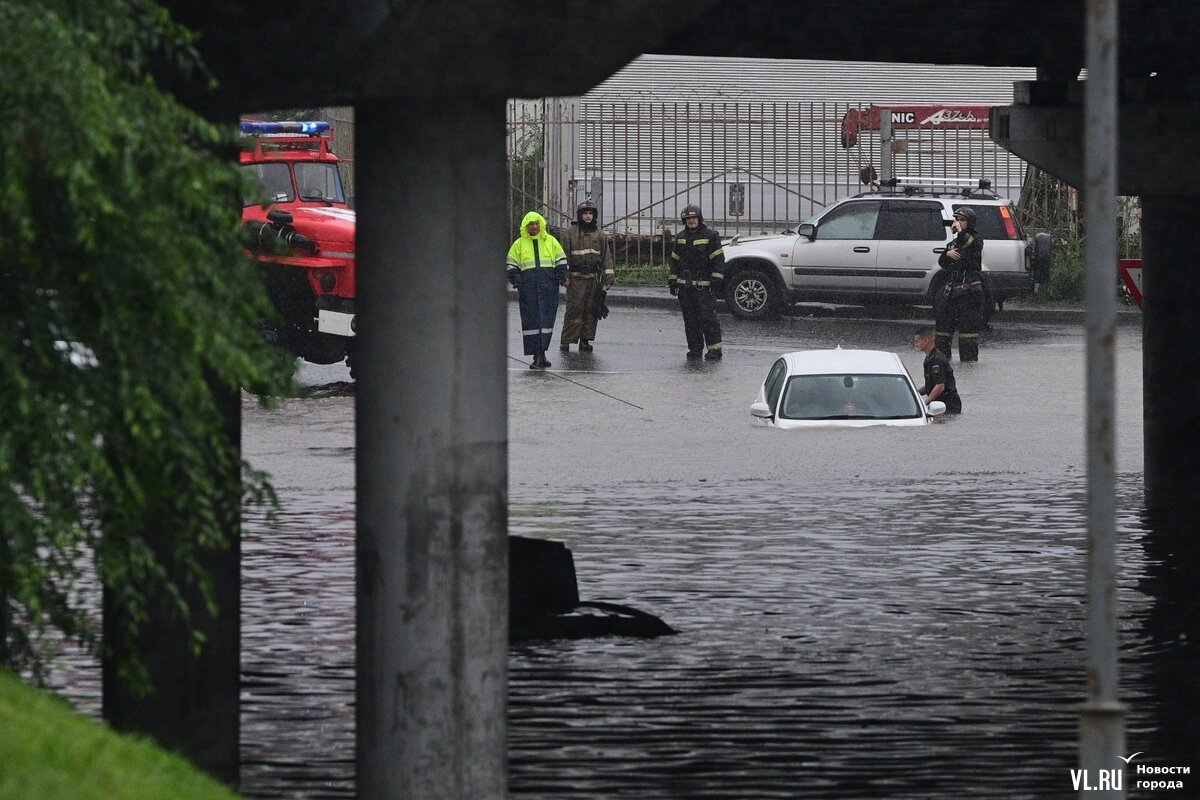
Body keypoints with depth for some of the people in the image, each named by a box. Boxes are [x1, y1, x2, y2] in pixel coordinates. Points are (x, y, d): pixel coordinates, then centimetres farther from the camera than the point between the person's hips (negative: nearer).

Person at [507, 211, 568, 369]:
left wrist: (562, 279, 2)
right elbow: (511, 266, 11)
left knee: (546, 319, -5)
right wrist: (517, 283, -1)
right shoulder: (519, 244, 10)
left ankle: (541, 353, 0)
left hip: (548, 285, 1)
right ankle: (538, 356, -4)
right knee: (531, 321, -5)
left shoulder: (551, 242, 12)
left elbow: (561, 262, 14)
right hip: (528, 288, -1)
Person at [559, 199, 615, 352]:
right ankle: (566, 341, -4)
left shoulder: (599, 235, 11)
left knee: (591, 310, 4)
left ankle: (585, 340, 11)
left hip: (593, 278, 3)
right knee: (574, 309, -8)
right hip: (576, 278, -3)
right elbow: (565, 256, 2)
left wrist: (608, 277, 8)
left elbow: (606, 256, 13)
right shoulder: (571, 233, 2)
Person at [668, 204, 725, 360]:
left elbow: (718, 259, -5)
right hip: (685, 286, 6)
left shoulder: (710, 236, -2)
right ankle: (695, 349, 12)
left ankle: (715, 350, -10)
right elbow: (675, 260, 20)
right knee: (690, 319, 6)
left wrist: (716, 279, -12)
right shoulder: (680, 238, 15)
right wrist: (673, 281, 15)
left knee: (707, 318, -11)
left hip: (704, 286, -6)